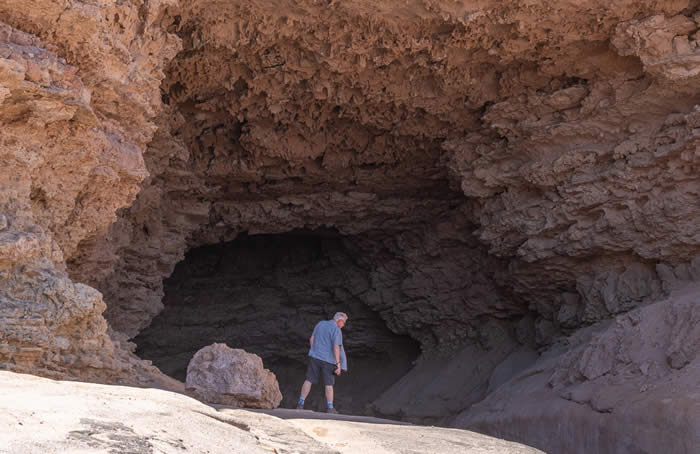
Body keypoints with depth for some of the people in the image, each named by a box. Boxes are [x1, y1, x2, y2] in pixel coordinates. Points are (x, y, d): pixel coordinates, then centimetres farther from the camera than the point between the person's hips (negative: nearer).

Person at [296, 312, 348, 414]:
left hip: (315, 357, 4)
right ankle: (330, 408, 7)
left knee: (309, 380, 7)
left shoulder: (320, 324, 7)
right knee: (329, 384, 5)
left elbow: (311, 339, 10)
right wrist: (338, 364, -16)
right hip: (328, 360, -4)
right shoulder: (336, 330, -11)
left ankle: (300, 403, 2)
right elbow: (336, 347, -18)